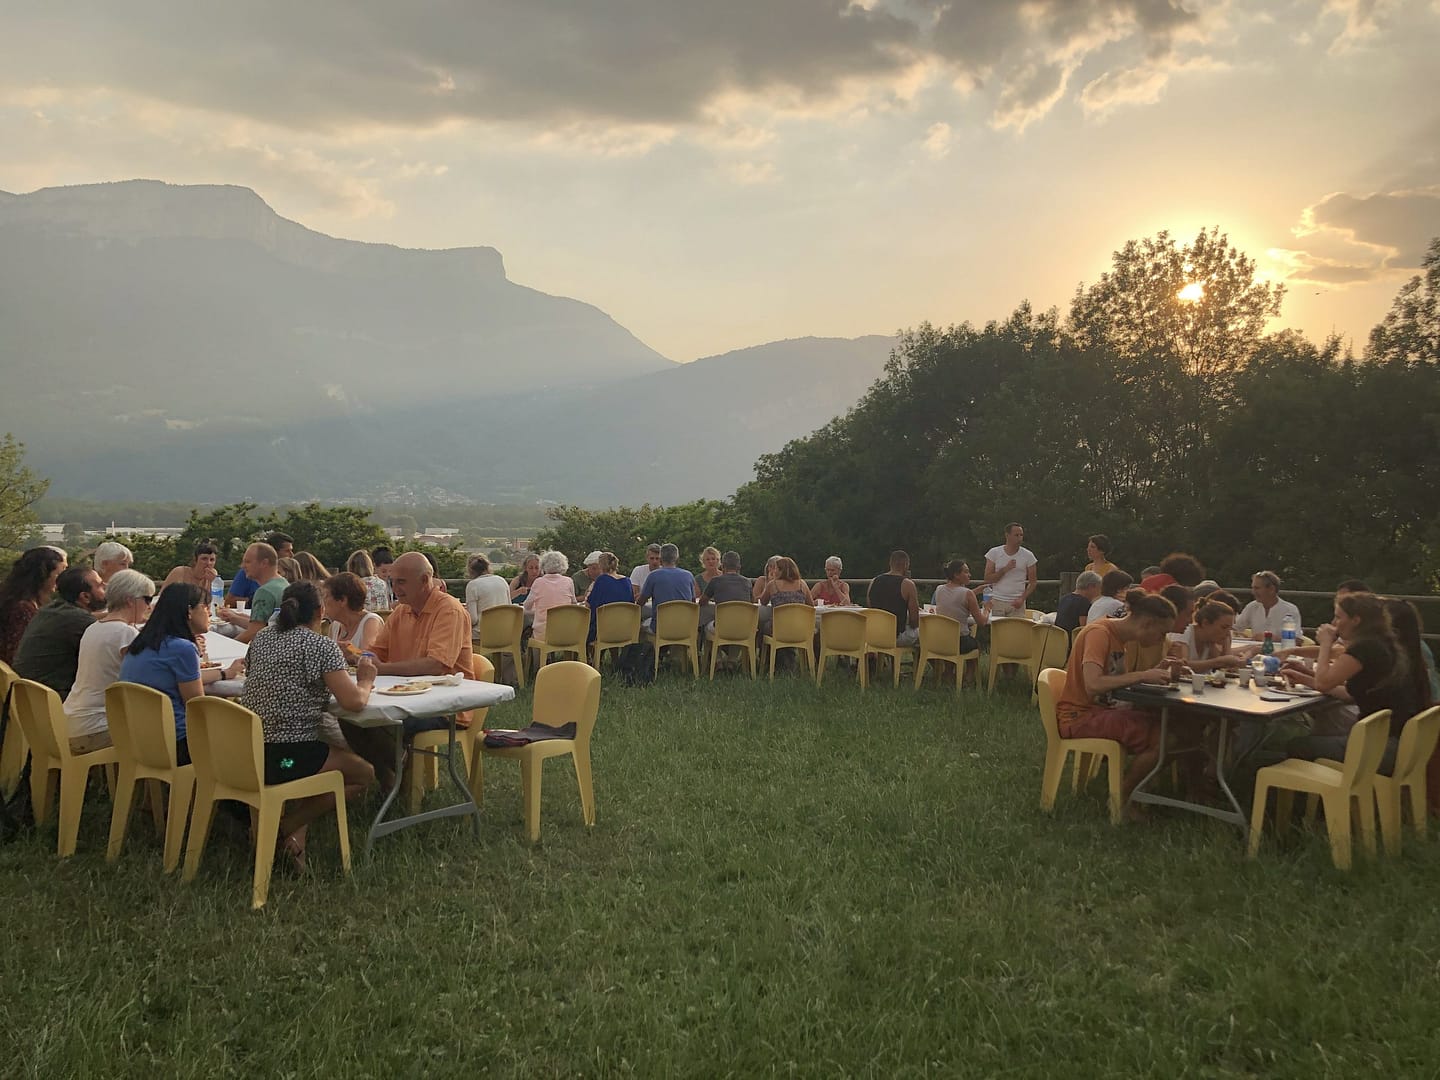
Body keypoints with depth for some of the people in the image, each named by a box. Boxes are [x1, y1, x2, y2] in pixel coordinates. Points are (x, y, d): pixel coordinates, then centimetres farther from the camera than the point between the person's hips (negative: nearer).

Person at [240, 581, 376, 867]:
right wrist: (365, 681, 5)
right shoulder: (321, 646, -9)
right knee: (364, 774, 14)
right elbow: (353, 702, -17)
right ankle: (288, 827, 4)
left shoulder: (261, 638, 11)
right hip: (287, 758, -7)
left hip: (247, 753, 8)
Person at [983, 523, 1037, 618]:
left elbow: (1032, 582, 5)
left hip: (1017, 603, 0)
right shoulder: (994, 553, 1)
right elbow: (987, 580, -2)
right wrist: (1005, 569, -15)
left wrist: (1022, 599, -10)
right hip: (997, 602, 0)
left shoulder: (1028, 556, 2)